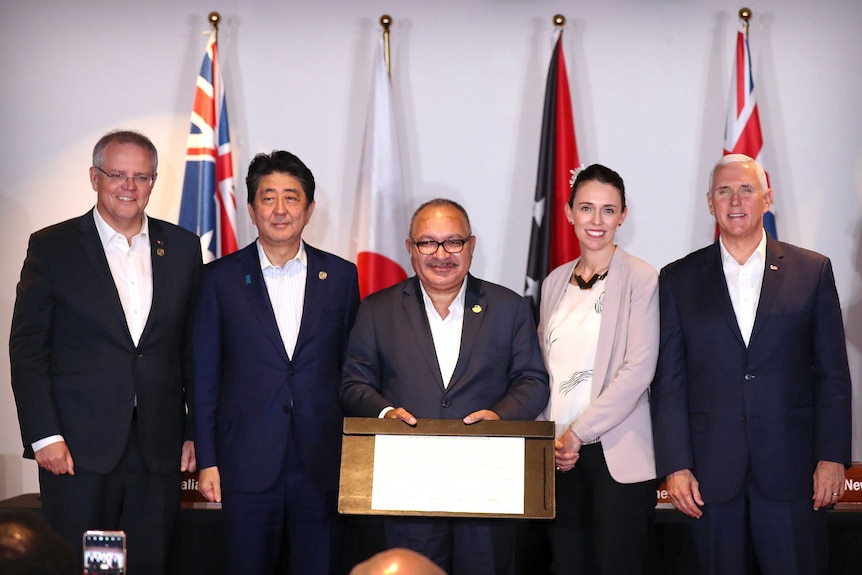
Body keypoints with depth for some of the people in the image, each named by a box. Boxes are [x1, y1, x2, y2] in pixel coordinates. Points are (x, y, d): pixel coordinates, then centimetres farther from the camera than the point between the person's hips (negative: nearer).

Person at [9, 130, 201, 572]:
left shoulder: (182, 248, 9)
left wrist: (195, 431, 7)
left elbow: (194, 348, 12)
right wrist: (44, 435, -9)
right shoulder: (52, 247, 1)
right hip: (78, 451, -2)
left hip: (158, 449, 3)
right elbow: (27, 349, -2)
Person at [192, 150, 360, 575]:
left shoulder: (340, 276, 6)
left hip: (324, 463, 1)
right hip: (247, 464, -1)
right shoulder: (221, 278, 3)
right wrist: (206, 461, -1)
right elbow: (204, 375, 4)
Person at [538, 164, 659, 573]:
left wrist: (579, 433, -13)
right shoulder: (555, 282, 13)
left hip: (618, 456, -5)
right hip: (559, 454, 5)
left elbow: (638, 370, -11)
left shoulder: (641, 279, -4)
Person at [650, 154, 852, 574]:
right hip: (712, 473, 1)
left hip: (791, 470, 0)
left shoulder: (812, 271, 7)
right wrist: (675, 466, -3)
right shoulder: (678, 280, 8)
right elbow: (669, 382, 4)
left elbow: (833, 374, 5)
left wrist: (832, 458, -3)